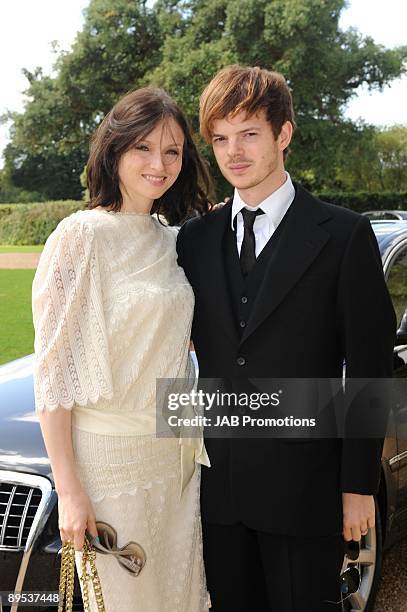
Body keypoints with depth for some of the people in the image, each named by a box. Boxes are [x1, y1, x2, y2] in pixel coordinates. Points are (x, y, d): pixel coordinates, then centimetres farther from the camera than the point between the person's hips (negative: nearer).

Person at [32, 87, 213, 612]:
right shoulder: (81, 235, -13)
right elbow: (53, 371, -14)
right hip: (110, 456, -7)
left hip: (176, 453, 7)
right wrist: (68, 489, -15)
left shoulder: (171, 239, 8)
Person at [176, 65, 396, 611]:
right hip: (217, 481, 4)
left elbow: (369, 367, -6)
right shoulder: (195, 239, 8)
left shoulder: (344, 235, -5)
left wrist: (358, 485, -7)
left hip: (304, 484, -4)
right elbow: (184, 342, 11)